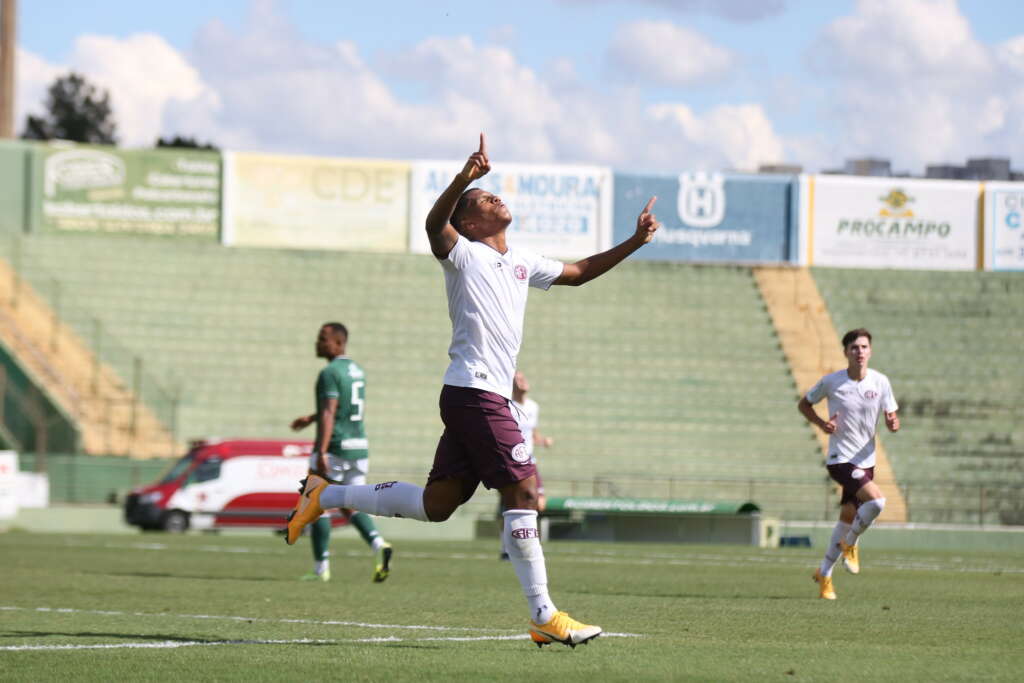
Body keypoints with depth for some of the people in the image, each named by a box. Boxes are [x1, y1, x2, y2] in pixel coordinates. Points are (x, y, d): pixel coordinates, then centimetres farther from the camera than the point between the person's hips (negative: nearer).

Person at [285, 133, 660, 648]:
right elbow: (434, 225, -25)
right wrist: (465, 177, -40)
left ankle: (326, 495, 23)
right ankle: (544, 617, -10)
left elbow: (577, 273, 32)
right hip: (474, 390, -9)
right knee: (523, 492, -12)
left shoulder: (521, 262, 20)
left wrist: (633, 243, 24)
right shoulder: (464, 254, -4)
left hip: (486, 397, 9)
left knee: (437, 504, 10)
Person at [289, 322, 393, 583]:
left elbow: (328, 414, -22)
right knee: (350, 506, 12)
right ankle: (378, 544, -12)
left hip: (335, 447, -8)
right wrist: (311, 419, 36)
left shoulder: (330, 373, -13)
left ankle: (321, 568, 5)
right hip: (359, 447, 8)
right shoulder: (357, 371, 15)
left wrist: (321, 452, -27)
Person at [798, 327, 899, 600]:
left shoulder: (880, 382, -1)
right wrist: (821, 424, -12)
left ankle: (824, 574, 28)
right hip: (840, 458, -5)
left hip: (865, 460, 5)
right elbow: (803, 404, 7)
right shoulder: (831, 382, -8)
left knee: (847, 519, 11)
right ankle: (850, 544, 1)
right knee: (877, 500, -25)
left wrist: (893, 423, -21)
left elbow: (892, 419, 4)